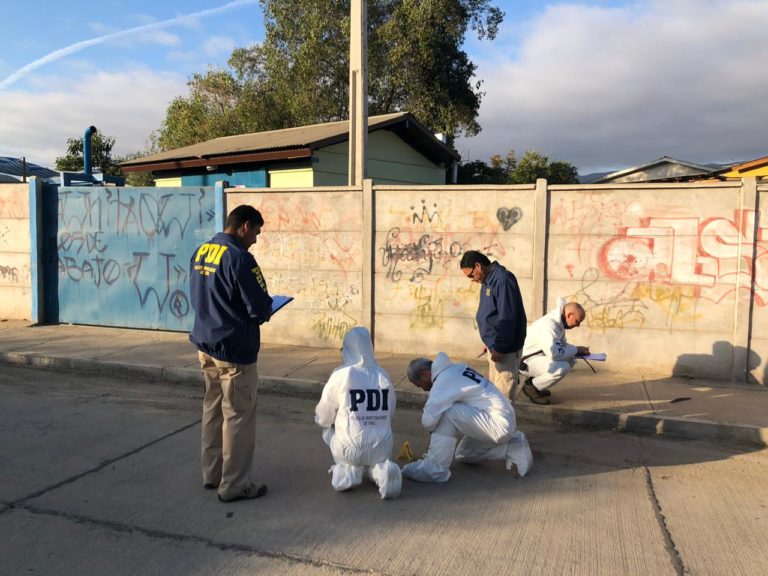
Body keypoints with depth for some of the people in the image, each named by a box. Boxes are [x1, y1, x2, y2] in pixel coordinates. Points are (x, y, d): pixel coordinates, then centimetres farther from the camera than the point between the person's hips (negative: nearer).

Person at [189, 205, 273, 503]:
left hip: (205, 346, 8)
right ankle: (234, 485, 14)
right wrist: (265, 310, 1)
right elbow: (261, 309, -20)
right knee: (238, 417, 3)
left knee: (213, 410, 18)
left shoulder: (200, 253, 6)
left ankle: (212, 473, 31)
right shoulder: (239, 258, -20)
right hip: (234, 351, -8)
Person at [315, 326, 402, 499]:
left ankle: (347, 470, 8)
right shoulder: (384, 376, 1)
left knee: (329, 431, 27)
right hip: (382, 449, 2)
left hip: (350, 449, -2)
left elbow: (323, 418, 0)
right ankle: (380, 469, 3)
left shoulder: (341, 375, -9)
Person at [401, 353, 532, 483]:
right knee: (463, 455, 24)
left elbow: (428, 419, -25)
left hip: (498, 424, -10)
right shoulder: (455, 369, 10)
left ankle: (435, 467, -13)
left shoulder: (444, 381, -18)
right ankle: (512, 449, 18)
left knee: (447, 413, -21)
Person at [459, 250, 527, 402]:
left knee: (503, 393, -2)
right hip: (495, 346, 10)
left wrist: (499, 348, -21)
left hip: (505, 348, -10)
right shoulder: (488, 280, 11)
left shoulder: (502, 279, -21)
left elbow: (507, 318, -24)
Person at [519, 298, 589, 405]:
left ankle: (535, 380, 11)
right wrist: (576, 350, -18)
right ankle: (531, 387, -5)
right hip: (526, 360, -10)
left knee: (571, 360, 6)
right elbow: (554, 354, -33)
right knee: (562, 368, -26)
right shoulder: (549, 325, -28)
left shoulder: (559, 322, 2)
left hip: (539, 355, 10)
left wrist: (577, 350, -5)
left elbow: (561, 345, 14)